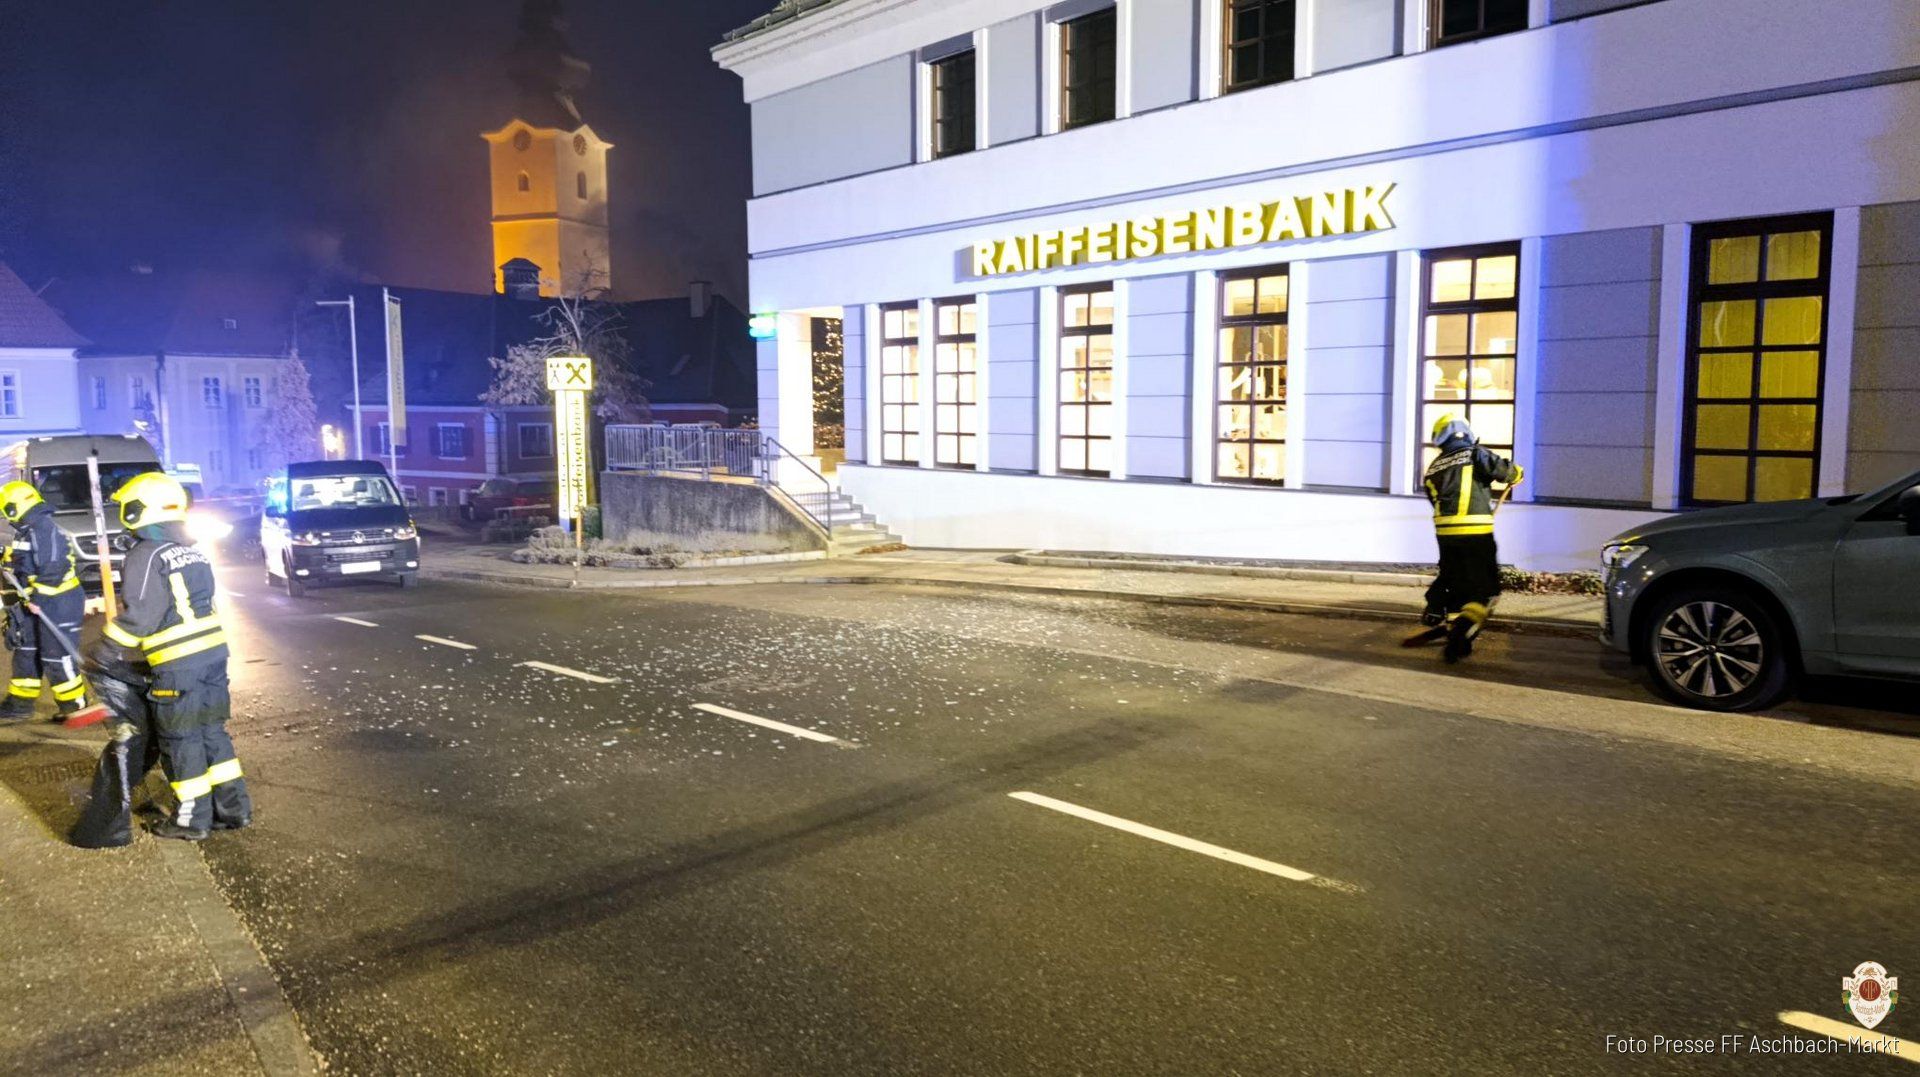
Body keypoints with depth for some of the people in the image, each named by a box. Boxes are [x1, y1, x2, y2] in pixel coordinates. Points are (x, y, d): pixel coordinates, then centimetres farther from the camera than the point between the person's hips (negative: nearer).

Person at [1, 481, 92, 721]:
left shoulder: (44, 529, -18)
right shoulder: (28, 532, 15)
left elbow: (53, 569, -24)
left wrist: (37, 597, -25)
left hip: (58, 604, -11)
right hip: (42, 604, 11)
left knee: (56, 657, -6)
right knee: (26, 653, 16)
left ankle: (74, 706, 4)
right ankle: (20, 703, 26)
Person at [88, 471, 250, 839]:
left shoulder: (147, 556, -12)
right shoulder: (192, 551, 15)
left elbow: (136, 617, -16)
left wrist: (103, 655, -6)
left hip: (178, 665, -8)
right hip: (213, 653, 8)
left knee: (180, 740, 3)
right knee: (211, 731, 15)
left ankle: (192, 818, 11)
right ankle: (234, 807, 18)